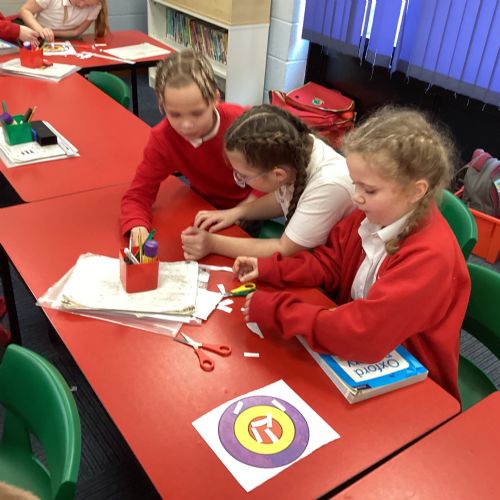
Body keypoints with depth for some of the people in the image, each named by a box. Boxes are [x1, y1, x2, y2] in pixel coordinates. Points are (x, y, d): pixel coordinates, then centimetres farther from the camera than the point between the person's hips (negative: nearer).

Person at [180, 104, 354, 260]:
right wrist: (236, 212, -8)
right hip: (298, 249, 6)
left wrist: (213, 243, -23)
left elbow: (283, 251, -24)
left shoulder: (329, 185, -35)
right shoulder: (297, 147, -16)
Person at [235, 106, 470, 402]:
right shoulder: (375, 215, -9)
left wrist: (276, 312, -30)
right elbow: (330, 262, 6)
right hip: (362, 357, 6)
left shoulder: (430, 256, -30)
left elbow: (363, 335, -36)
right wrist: (268, 269, -8)